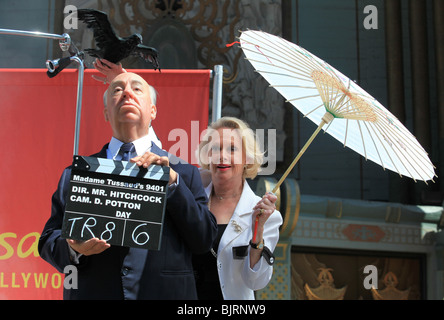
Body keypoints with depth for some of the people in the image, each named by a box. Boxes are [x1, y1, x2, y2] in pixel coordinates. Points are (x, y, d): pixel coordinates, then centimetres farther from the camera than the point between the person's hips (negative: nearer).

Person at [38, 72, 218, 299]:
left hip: (163, 292, 0)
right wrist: (74, 249, -16)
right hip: (92, 293, 1)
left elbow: (205, 240, -4)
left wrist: (172, 181, -12)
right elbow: (48, 240, 5)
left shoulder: (184, 172, 4)